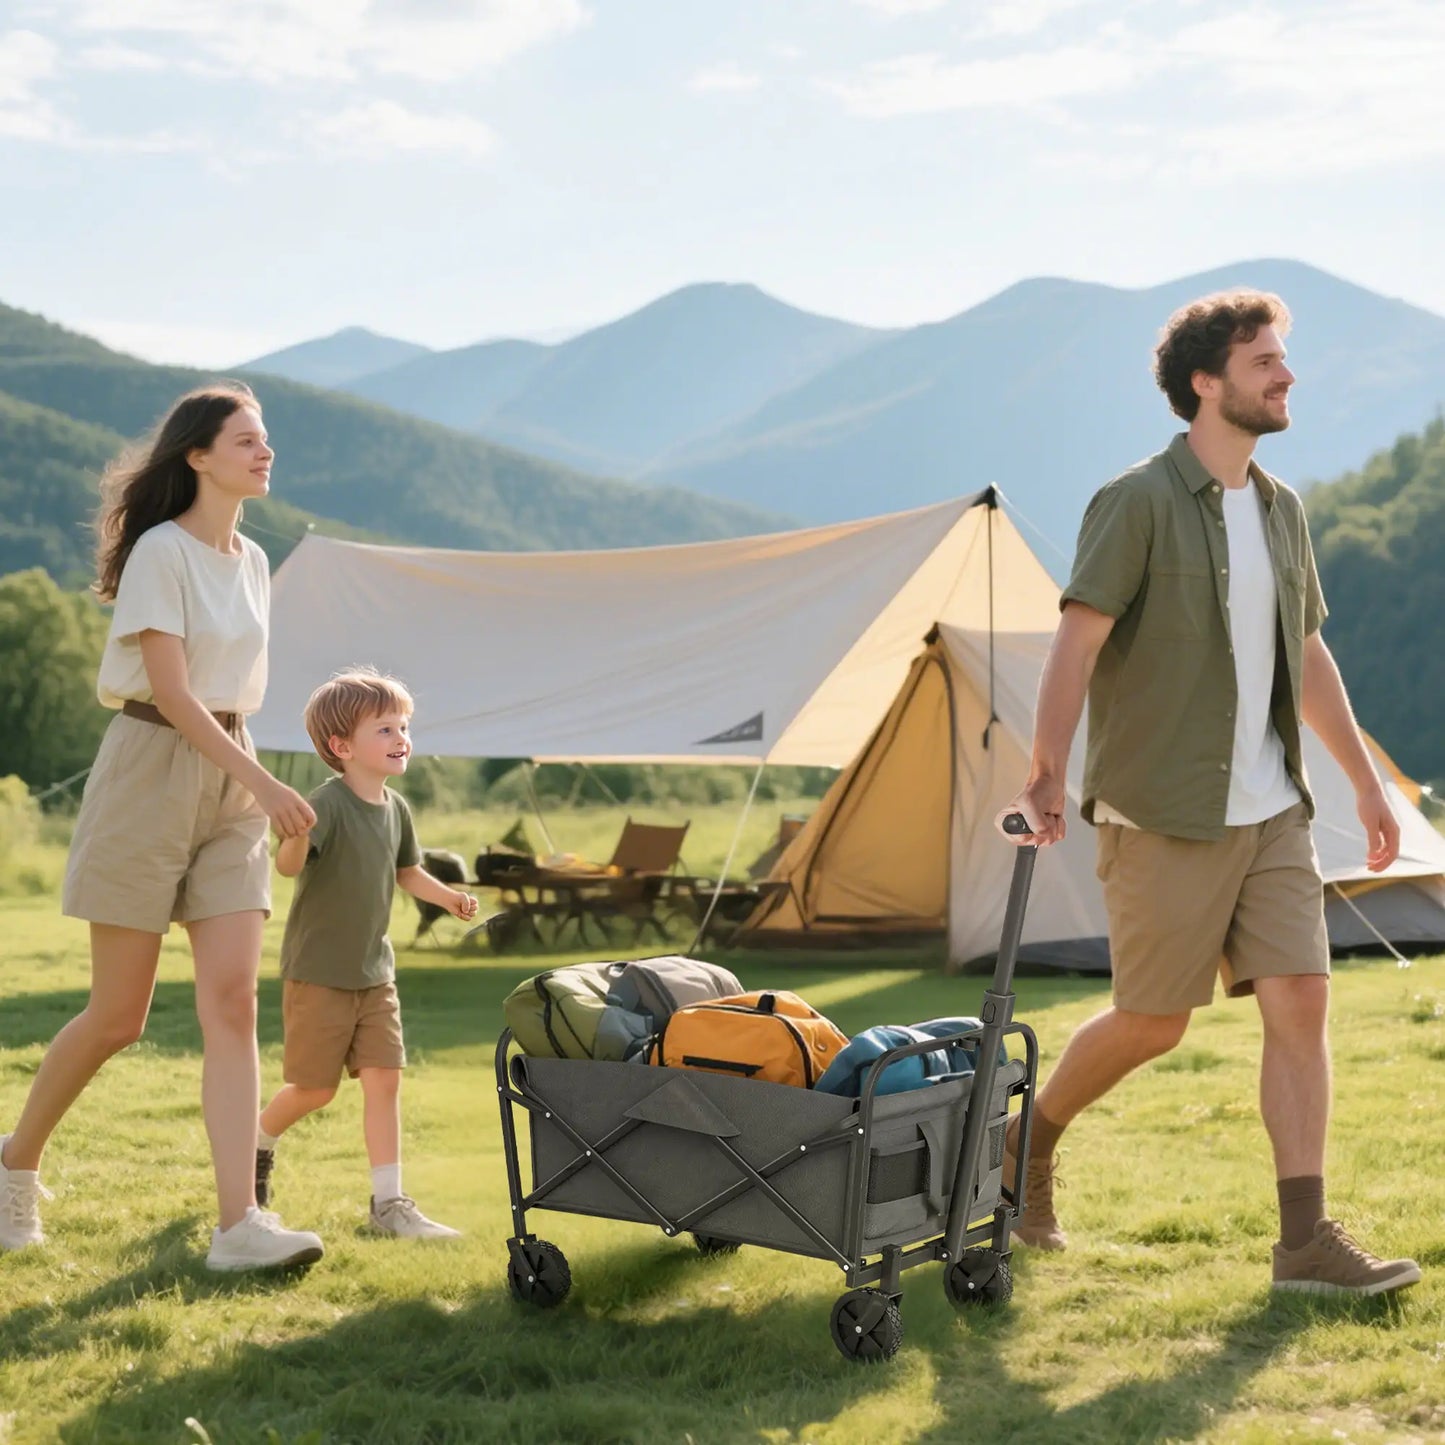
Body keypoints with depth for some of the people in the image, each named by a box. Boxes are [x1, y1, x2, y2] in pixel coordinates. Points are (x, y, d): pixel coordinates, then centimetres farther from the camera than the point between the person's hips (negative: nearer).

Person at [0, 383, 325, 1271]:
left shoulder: (253, 563, 12)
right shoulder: (162, 550, -10)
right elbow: (172, 691, -17)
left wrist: (254, 786, 13)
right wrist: (266, 784, -22)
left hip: (231, 781, 6)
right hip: (153, 768, -6)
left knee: (234, 1004, -7)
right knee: (119, 1017, 0)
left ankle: (239, 1225, -11)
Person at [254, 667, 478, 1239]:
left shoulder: (395, 808, 4)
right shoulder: (329, 804, -19)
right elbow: (288, 865, -33)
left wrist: (447, 896, 7)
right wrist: (296, 835, -54)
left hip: (374, 972, 6)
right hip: (318, 973, -6)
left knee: (384, 1078, -2)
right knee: (316, 1089, 4)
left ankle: (389, 1201, 2)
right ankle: (257, 1142, 34)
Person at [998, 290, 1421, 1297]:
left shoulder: (1282, 510, 12)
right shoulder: (1139, 503, -11)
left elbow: (1310, 659, 19)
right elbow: (1078, 643, -16)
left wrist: (1365, 781, 19)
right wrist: (1046, 777, -22)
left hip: (1272, 810, 7)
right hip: (1166, 816, -7)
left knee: (1302, 1002, -3)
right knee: (1153, 1022, 2)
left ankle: (1307, 1241, 0)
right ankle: (1028, 1143, 28)